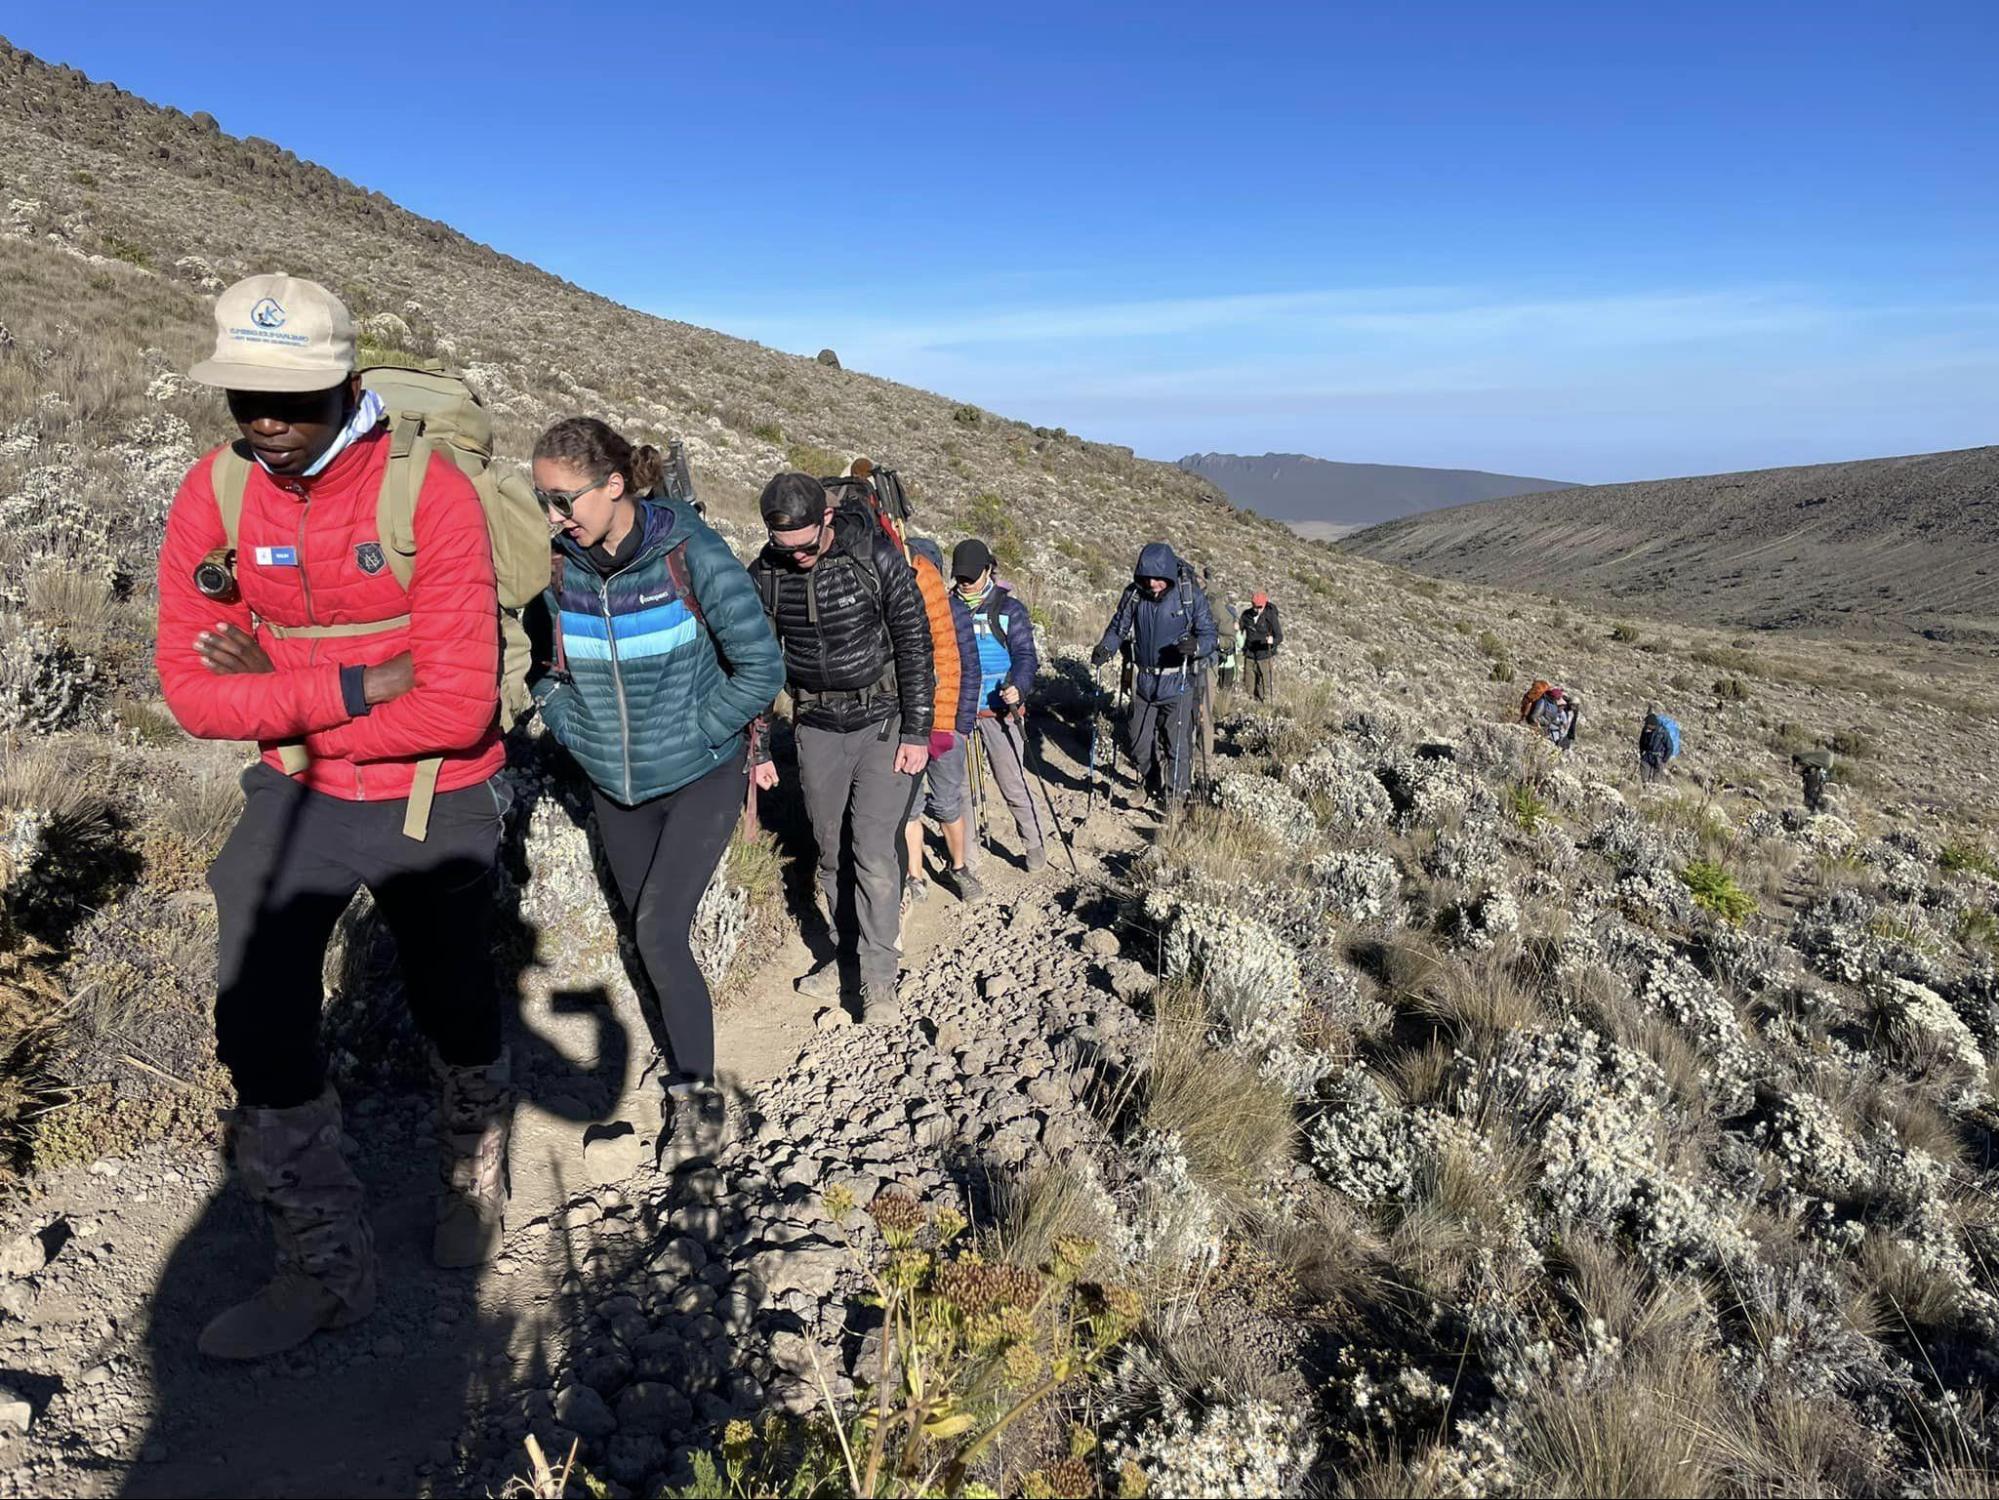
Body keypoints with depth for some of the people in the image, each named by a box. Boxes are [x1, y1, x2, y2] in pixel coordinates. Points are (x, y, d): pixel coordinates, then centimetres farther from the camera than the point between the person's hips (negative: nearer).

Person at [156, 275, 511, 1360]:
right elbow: (190, 690, -10)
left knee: (454, 1015, 15)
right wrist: (350, 689, -24)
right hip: (296, 795, 3)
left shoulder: (431, 496, -22)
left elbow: (459, 705, -25)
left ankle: (474, 1182, 48)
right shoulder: (213, 495, -9)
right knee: (257, 1024, -5)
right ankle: (328, 1272, 17)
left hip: (435, 804, -3)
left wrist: (277, 694, -19)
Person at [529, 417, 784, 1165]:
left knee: (659, 931, -13)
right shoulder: (558, 568, -6)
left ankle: (700, 1095, 6)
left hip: (701, 778, -5)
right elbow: (549, 668, 10)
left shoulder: (694, 555, -19)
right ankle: (677, 1082, 32)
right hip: (615, 787, 5)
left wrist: (689, 735, -15)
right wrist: (573, 731, -4)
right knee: (645, 936, 12)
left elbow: (761, 668, -14)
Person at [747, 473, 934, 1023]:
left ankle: (879, 977, 1)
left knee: (874, 852, -8)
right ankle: (846, 952, 26)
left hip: (883, 723, -3)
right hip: (817, 729, 4)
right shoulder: (765, 576, -6)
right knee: (831, 852, 10)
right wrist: (759, 749, 4)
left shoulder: (878, 558, -15)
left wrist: (916, 733, -10)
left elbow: (915, 646, -9)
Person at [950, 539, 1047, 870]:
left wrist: (1018, 687, -22)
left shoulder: (1009, 608, 1)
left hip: (999, 711, -3)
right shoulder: (947, 608, 9)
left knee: (1013, 784, -1)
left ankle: (1034, 845, 15)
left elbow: (1025, 654, -4)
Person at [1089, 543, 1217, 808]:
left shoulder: (1191, 594, -11)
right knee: (1138, 741, 13)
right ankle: (1149, 782, 39)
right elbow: (1119, 627, 7)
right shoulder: (1134, 593, -3)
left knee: (1175, 745, -1)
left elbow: (1208, 634, -7)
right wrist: (1106, 648, -13)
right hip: (1142, 682, 3)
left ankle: (1176, 801, 14)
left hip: (1177, 683, -3)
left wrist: (1196, 645, -30)